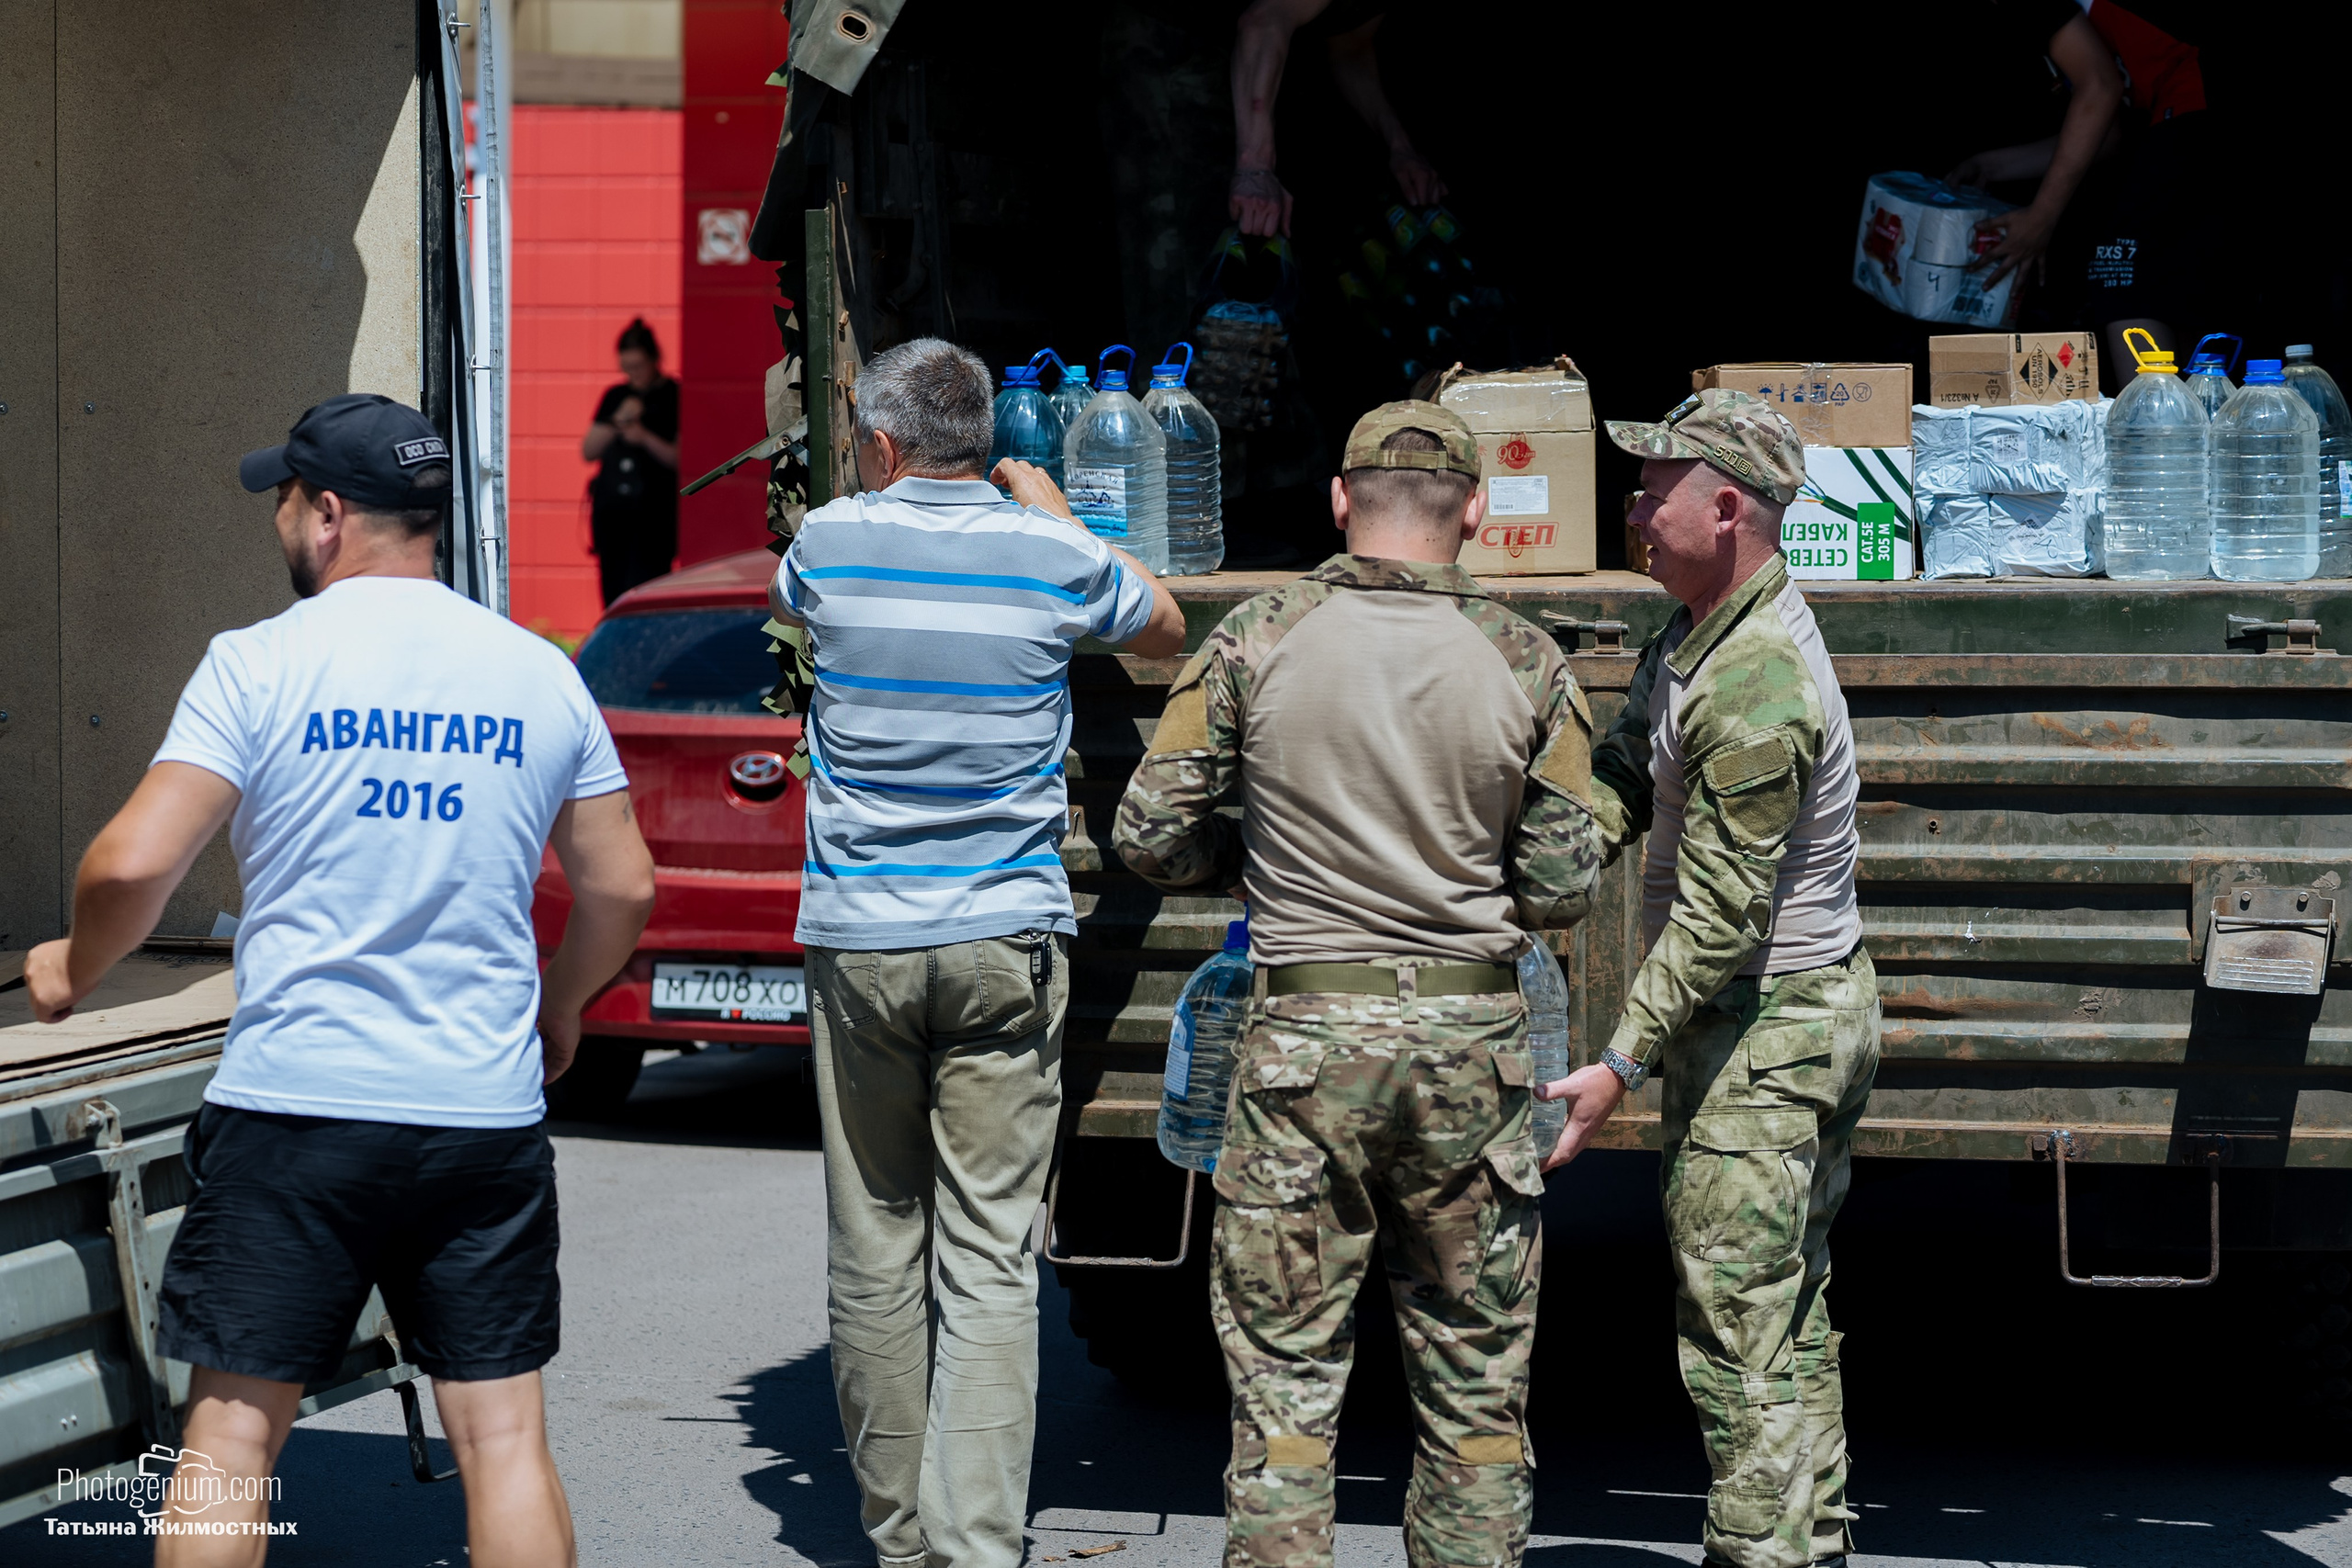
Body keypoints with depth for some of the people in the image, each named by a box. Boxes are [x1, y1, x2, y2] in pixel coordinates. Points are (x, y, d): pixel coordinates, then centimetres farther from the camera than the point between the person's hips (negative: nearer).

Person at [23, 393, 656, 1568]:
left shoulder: (260, 664, -5)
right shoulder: (540, 673, 7)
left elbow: (134, 865, -10)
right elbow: (621, 889, 12)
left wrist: (70, 970, 10)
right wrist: (557, 1007, 30)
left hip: (294, 1107, -3)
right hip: (487, 1113, 3)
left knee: (233, 1429, 4)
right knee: (502, 1436, 6)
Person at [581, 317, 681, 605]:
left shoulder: (673, 398, -1)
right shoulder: (614, 396, 14)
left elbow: (681, 459, -6)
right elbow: (588, 451, 11)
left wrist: (646, 439, -19)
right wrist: (617, 422, -4)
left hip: (653, 516, -5)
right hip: (610, 511, 5)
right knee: (613, 595, 5)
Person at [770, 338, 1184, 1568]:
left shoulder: (833, 542, 0)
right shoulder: (1055, 557, -1)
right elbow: (1165, 632, 21)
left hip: (858, 943, 0)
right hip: (1007, 943, 0)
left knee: (875, 1248, 10)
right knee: (988, 1258, -3)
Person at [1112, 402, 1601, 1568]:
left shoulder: (1256, 641, -5)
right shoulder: (1526, 665, -2)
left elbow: (1152, 837, -2)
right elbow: (1562, 888, 1)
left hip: (1306, 1034, -1)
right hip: (1471, 1036, 1)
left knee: (1285, 1375, 4)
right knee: (1474, 1384, 12)